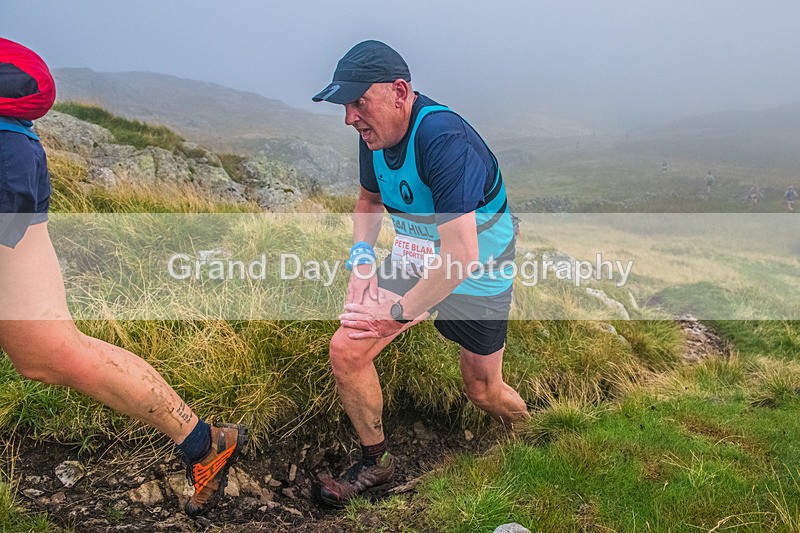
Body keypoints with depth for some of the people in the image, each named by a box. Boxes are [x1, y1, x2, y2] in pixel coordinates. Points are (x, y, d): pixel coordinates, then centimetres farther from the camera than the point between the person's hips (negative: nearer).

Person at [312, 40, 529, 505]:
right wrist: (362, 258, -4)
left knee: (485, 393, 12)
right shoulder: (376, 134, -8)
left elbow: (461, 258, -38)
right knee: (346, 351, -7)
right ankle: (376, 462, 17)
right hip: (411, 263, 6)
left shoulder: (445, 141, -34)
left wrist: (400, 310, -26)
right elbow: (371, 198, 13)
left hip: (476, 280, -6)